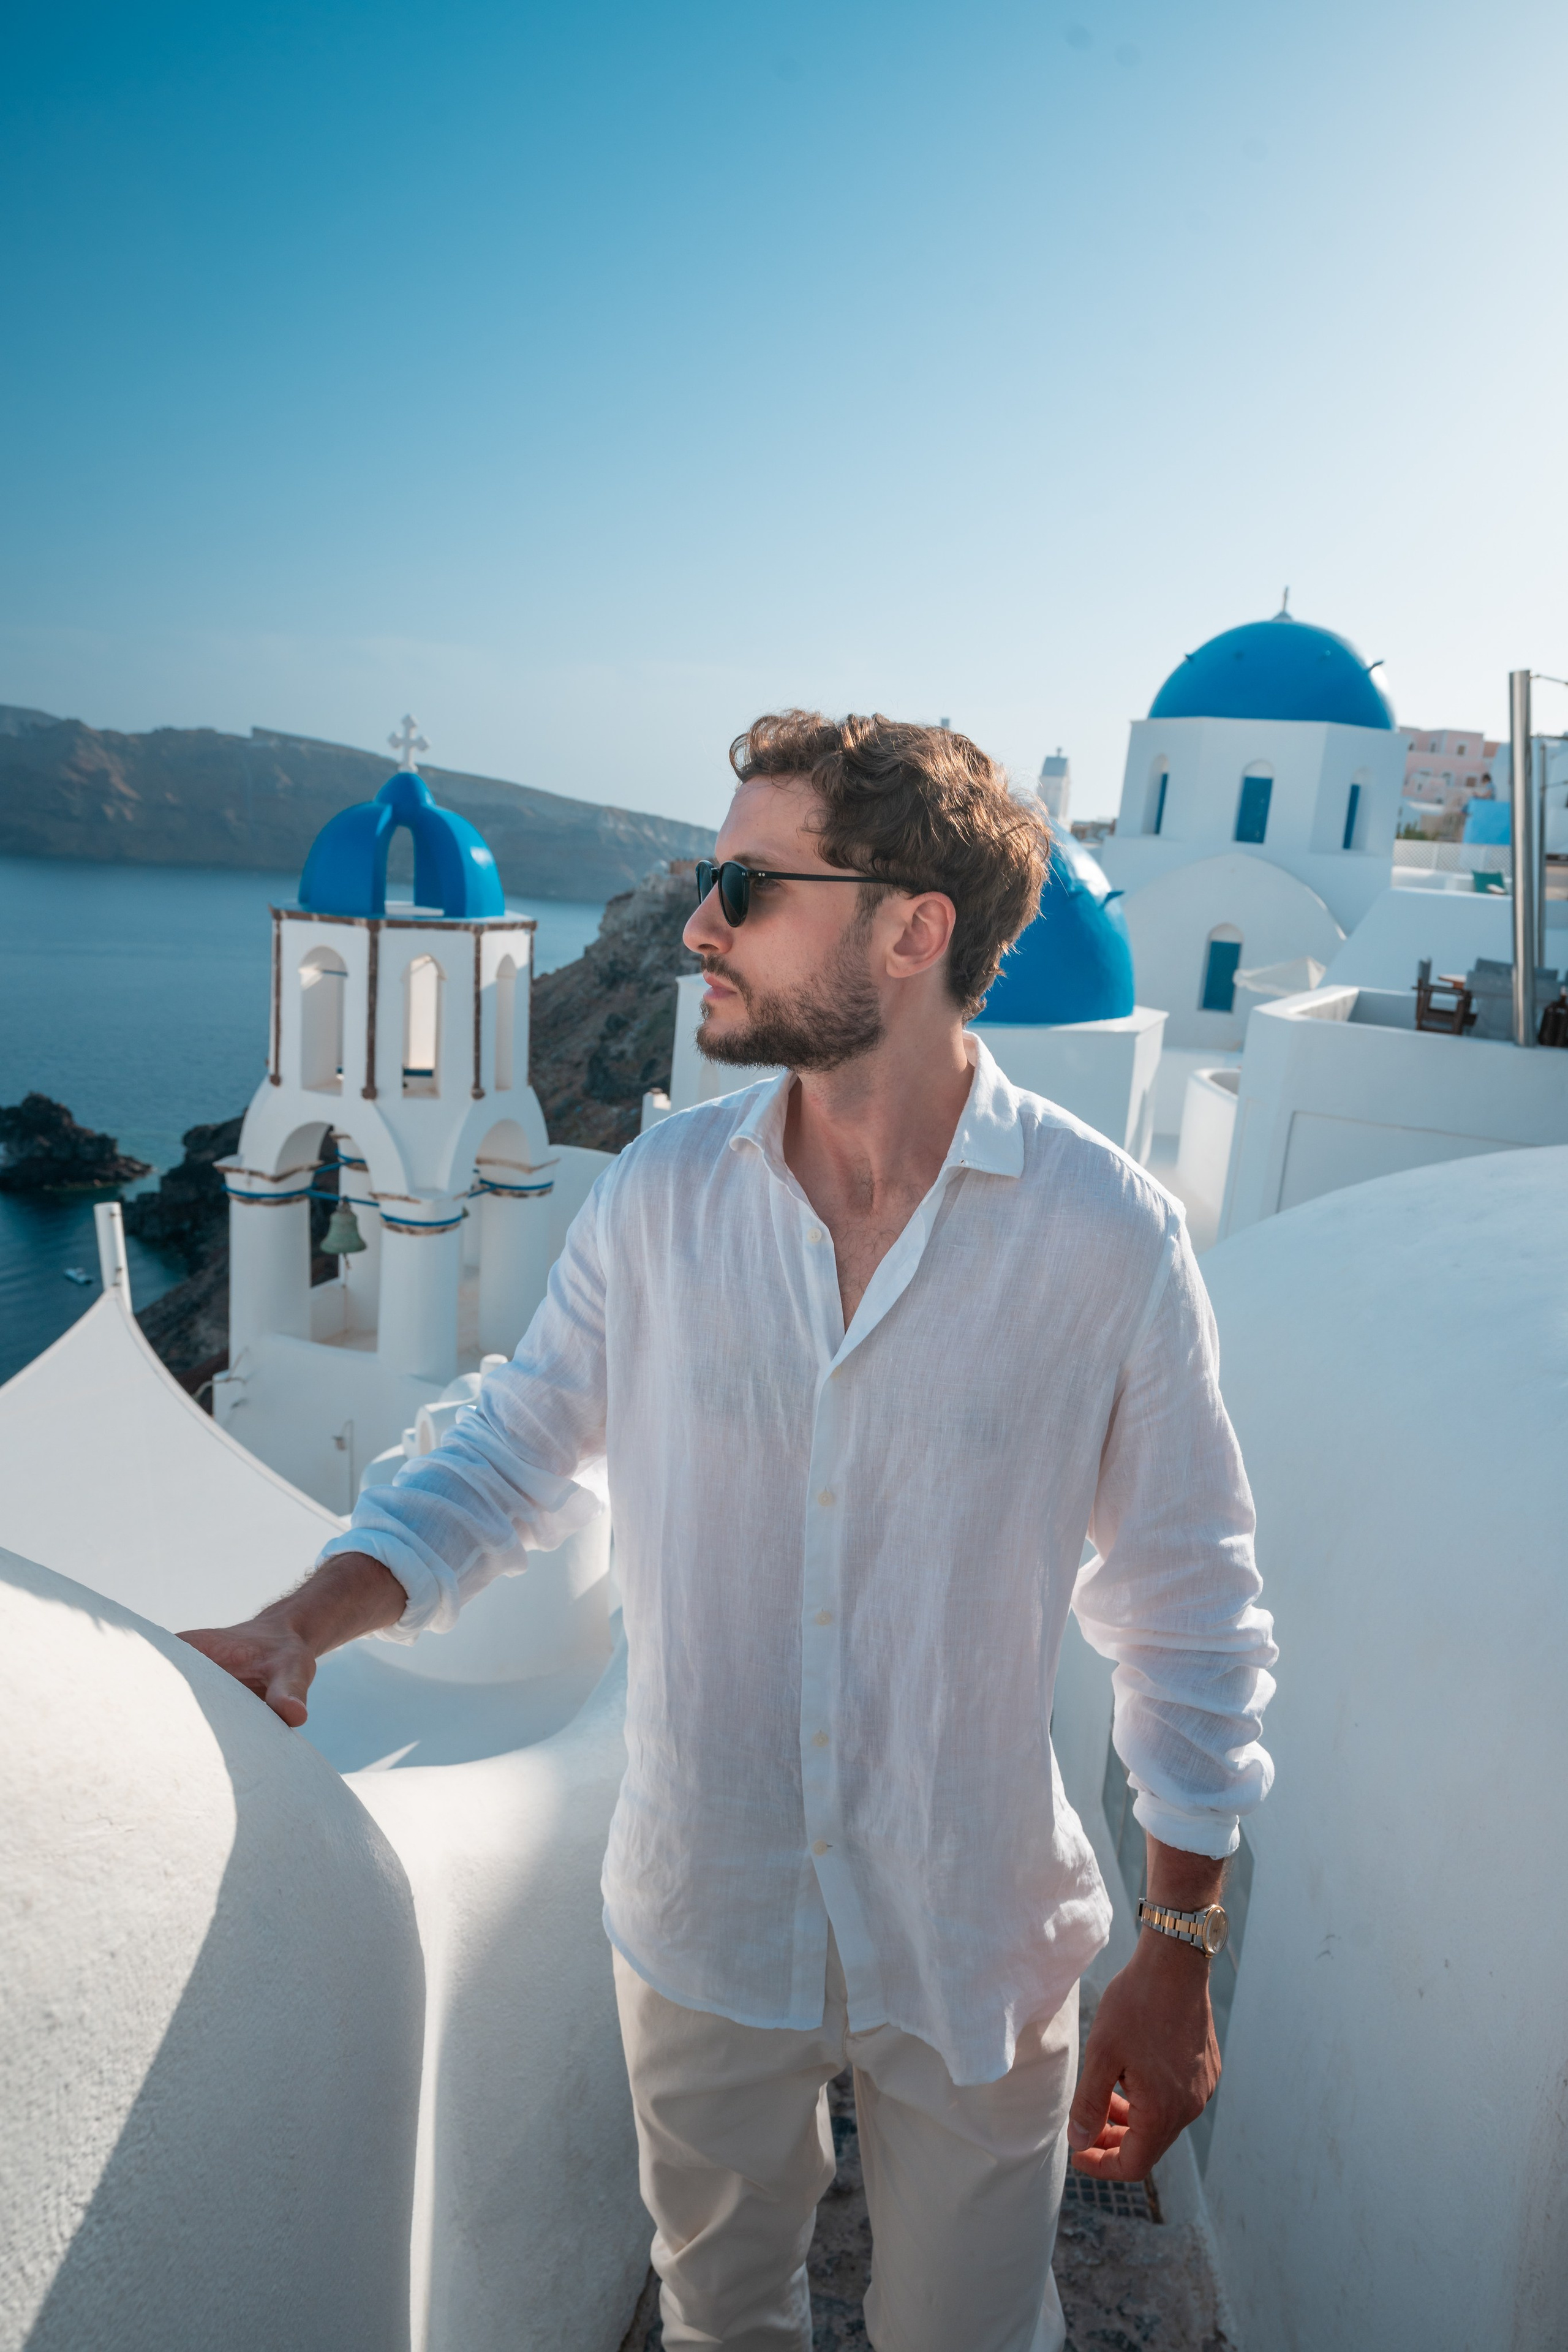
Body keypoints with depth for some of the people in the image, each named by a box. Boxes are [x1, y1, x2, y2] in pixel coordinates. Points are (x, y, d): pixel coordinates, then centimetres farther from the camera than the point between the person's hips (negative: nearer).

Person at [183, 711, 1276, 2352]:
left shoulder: (1108, 1235, -19)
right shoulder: (661, 1197, -11)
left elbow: (1186, 1601, -9)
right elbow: (514, 1454, 0)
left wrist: (1180, 1955, -5)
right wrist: (300, 1627, -14)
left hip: (973, 1952, -2)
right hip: (703, 1924, 3)